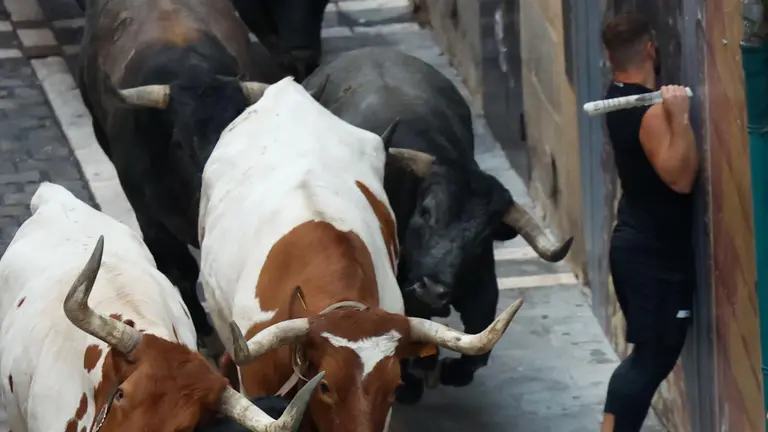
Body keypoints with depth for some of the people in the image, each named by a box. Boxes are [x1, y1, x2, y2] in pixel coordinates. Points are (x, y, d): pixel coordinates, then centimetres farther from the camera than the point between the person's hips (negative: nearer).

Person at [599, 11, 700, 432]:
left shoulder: (619, 99, 7)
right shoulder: (651, 111, -22)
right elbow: (681, 178, -30)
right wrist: (680, 117, -35)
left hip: (633, 244, 10)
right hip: (657, 253, -10)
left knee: (645, 353, 17)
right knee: (653, 358, -6)